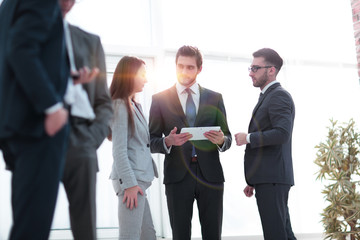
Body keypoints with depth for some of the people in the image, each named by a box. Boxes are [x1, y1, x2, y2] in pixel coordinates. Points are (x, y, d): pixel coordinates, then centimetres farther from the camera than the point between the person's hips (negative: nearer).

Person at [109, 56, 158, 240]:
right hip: (132, 180, -10)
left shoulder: (134, 106, 19)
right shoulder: (120, 106, -9)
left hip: (139, 179, 10)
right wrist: (129, 183, -19)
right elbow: (119, 150, -15)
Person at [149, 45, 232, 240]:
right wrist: (168, 141, -16)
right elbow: (152, 141, 5)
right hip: (178, 175, -1)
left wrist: (221, 140, -10)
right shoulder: (160, 99, 8)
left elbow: (227, 138, 13)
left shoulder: (215, 98, 13)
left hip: (210, 174, 1)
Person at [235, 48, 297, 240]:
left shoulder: (279, 96, -8)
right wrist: (252, 182, 22)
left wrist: (248, 138, -13)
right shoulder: (266, 97, 23)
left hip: (272, 179, -10)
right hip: (267, 179, 10)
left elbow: (282, 133, -24)